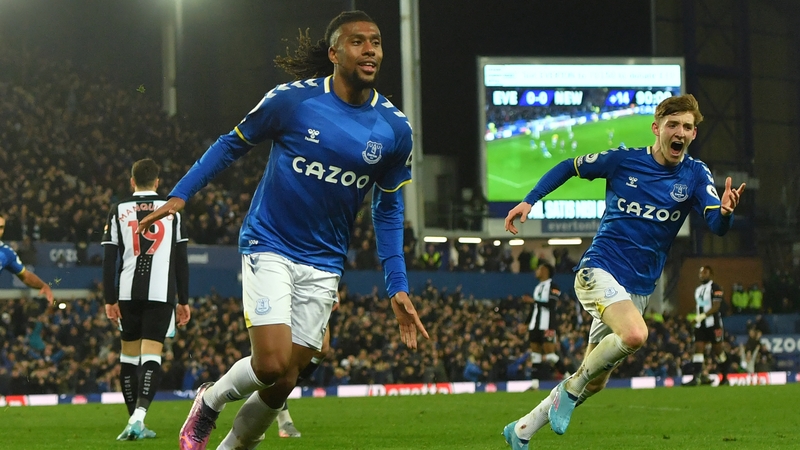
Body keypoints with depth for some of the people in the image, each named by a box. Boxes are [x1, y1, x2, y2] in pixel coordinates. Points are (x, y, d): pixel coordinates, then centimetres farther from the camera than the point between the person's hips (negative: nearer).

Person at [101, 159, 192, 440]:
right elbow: (182, 260, 7)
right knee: (151, 354, -6)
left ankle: (134, 420, 13)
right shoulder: (172, 211, 8)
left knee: (129, 353, 11)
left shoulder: (118, 211, 8)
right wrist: (184, 301, 11)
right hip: (162, 292, -1)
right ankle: (138, 417, -23)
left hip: (128, 292, 1)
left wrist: (110, 300, 5)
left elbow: (109, 260, 3)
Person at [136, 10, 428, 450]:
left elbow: (388, 210, 9)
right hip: (269, 245, -3)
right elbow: (232, 143, 4)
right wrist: (179, 195, -4)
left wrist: (397, 287, 3)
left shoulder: (394, 128, -2)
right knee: (272, 364, -17)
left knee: (283, 381, 0)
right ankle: (210, 400, 15)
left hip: (322, 265, 3)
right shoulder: (293, 99, -10)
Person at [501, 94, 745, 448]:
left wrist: (725, 211, -37)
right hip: (599, 269, -4)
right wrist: (530, 200, 0)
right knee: (634, 335, -33)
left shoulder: (694, 175, 0)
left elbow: (717, 226, -14)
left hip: (638, 289, 4)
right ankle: (572, 387, -10)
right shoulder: (623, 160, -4)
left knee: (594, 382, 7)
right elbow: (569, 167, 10)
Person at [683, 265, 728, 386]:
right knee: (698, 348, -6)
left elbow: (716, 307, -16)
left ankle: (725, 376, 17)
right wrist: (697, 319, 17)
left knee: (717, 349, 2)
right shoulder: (698, 289, 17)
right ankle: (697, 377, -14)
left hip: (713, 323, -7)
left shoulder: (715, 288, -8)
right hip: (700, 324, 7)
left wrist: (702, 316, -23)